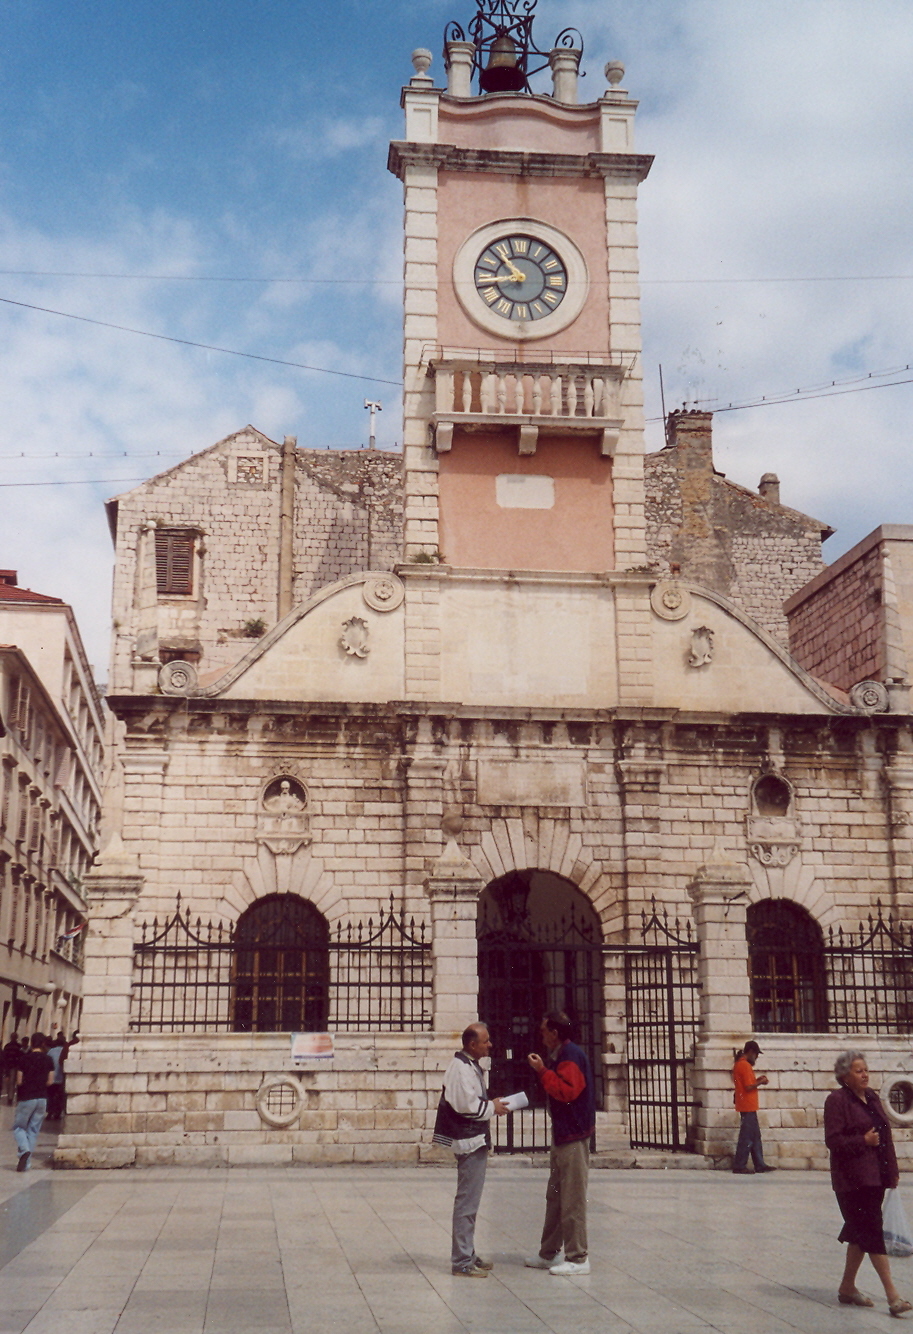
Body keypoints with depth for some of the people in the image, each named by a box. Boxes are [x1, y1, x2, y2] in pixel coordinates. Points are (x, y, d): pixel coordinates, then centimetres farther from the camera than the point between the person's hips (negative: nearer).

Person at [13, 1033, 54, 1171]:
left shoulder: (24, 1058, -8)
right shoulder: (48, 1060, 3)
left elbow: (19, 1081, -7)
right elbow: (49, 1081, 4)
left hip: (26, 1098, -4)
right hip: (42, 1098, 4)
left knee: (18, 1127, 8)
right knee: (33, 1130, 10)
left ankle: (24, 1150, -20)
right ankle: (26, 1163, 8)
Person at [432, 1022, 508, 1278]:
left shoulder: (470, 1065, 15)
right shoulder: (461, 1068, -18)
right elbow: (466, 1105, -24)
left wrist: (490, 1104, 9)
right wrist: (492, 1107, -12)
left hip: (476, 1141, 11)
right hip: (469, 1141, -11)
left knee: (469, 1201, 17)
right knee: (467, 1202, -6)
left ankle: (468, 1255, 26)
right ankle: (462, 1261, -2)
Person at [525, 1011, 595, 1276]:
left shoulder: (571, 1056, -15)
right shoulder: (561, 1055, 17)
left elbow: (566, 1090, -25)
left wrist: (543, 1071, -20)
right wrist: (543, 1068, 12)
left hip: (573, 1136, -11)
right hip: (562, 1135, 11)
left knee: (572, 1199, -6)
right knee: (555, 1196, 15)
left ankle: (578, 1258, -1)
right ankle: (549, 1254, 22)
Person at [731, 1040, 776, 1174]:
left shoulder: (739, 1064, 14)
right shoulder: (745, 1065, -16)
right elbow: (749, 1087, -20)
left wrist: (756, 1079, 11)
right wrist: (761, 1082, -7)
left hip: (748, 1106, 10)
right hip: (748, 1106, -10)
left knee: (755, 1136, 13)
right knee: (747, 1137, -4)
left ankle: (760, 1165, 18)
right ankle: (739, 1166, 0)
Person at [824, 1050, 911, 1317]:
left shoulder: (872, 1097, 14)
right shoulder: (837, 1100, -10)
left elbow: (885, 1135, 18)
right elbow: (833, 1140, -15)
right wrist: (863, 1141, -19)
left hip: (875, 1176, 8)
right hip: (852, 1179, -8)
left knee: (861, 1234, 13)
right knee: (873, 1233, -9)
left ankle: (847, 1288, 24)